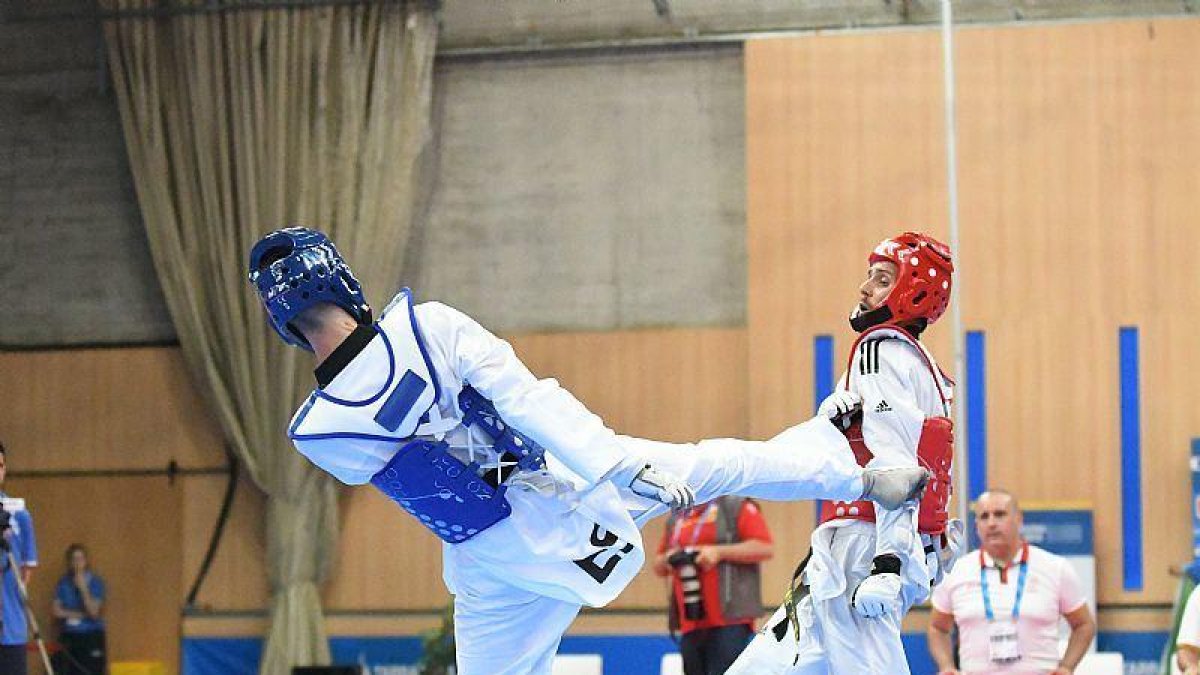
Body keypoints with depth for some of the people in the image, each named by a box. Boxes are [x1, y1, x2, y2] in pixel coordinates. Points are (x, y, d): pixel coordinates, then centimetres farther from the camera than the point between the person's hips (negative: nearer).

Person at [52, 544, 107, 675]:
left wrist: (83, 588, -19)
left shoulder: (95, 582, -2)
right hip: (69, 636, 2)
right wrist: (82, 614, -8)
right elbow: (58, 611, -2)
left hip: (92, 636, -2)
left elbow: (93, 611, -12)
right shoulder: (63, 583, 5)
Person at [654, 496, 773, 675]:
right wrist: (668, 560, 2)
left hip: (729, 620, -7)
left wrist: (719, 552, -15)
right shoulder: (676, 519, 21)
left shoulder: (737, 507, 1)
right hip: (691, 623, 7)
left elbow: (766, 548, -8)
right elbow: (659, 567, 26)